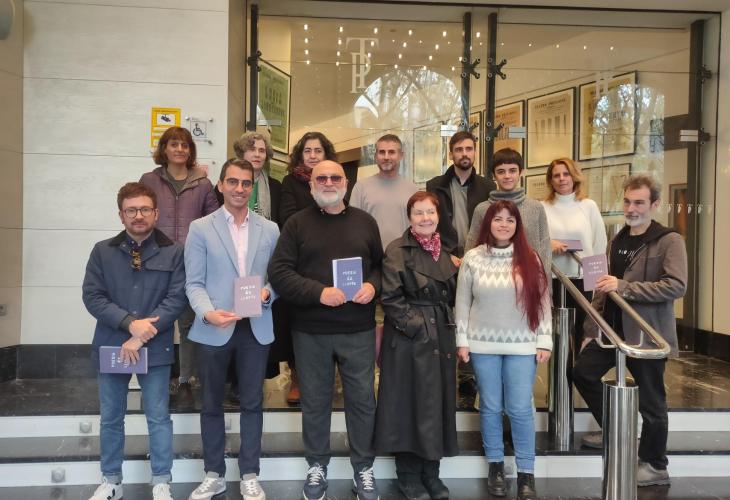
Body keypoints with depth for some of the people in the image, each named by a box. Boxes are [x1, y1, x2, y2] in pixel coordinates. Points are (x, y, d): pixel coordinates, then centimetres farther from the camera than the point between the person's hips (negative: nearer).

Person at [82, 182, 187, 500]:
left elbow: (177, 298, -8)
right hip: (110, 346, 2)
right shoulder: (102, 251, 4)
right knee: (111, 418, 13)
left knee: (158, 417, 6)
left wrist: (141, 336, -15)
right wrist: (130, 323, -17)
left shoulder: (173, 253, -1)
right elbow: (91, 296, -4)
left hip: (155, 348, -2)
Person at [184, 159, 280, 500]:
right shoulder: (201, 228, 0)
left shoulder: (270, 229, 6)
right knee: (212, 404, 11)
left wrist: (268, 293, -16)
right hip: (214, 328, -1)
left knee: (252, 403, 9)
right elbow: (194, 283, -5)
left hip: (256, 328, 1)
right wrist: (208, 313, -22)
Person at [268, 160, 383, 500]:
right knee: (315, 401, 11)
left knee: (362, 399, 8)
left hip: (359, 330, 2)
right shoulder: (297, 224, 0)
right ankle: (317, 465, 29)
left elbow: (382, 264, 13)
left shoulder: (365, 222, 8)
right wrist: (318, 292, -19)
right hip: (310, 331, -1)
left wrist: (373, 285, -9)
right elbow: (279, 272, -8)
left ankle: (363, 467, 25)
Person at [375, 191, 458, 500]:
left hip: (441, 337, 6)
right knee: (410, 404, 2)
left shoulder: (443, 251, 11)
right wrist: (415, 325, -17)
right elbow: (390, 297, -14)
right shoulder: (398, 251, -8)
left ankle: (431, 472, 25)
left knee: (438, 402, 11)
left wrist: (446, 325, 6)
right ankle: (409, 475, 16)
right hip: (409, 338, -6)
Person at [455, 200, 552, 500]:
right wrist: (462, 340, 0)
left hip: (522, 345, 0)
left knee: (521, 409, 2)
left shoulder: (530, 259, 0)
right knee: (490, 407, 10)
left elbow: (542, 301, 2)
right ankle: (495, 465, 26)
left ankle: (526, 473, 14)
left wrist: (545, 341, -1)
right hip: (483, 344, 0)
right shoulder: (473, 258, -1)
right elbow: (462, 302, 2)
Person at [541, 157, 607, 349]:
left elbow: (600, 243, 6)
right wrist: (547, 243, -18)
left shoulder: (589, 206, 5)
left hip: (583, 279, 1)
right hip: (552, 279, 0)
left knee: (582, 332, 5)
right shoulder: (542, 208, 3)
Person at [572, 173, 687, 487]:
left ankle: (655, 467, 22)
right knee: (582, 371, 10)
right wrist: (591, 330, 12)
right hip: (613, 329, 7)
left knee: (651, 401, 3)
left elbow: (677, 286, -24)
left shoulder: (669, 241, -11)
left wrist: (624, 287, -28)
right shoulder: (617, 241, 11)